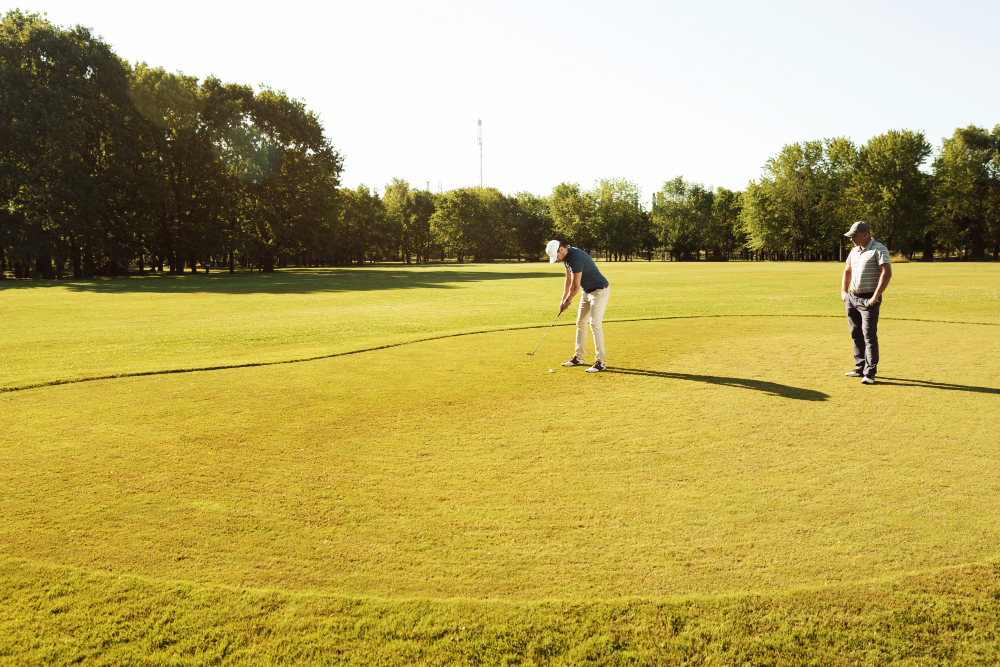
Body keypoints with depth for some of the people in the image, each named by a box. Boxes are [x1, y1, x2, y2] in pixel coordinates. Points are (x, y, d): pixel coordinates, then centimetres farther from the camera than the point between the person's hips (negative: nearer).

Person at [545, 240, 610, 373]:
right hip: (588, 292, 10)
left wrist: (568, 300, -5)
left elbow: (575, 286, -22)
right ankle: (578, 357, 21)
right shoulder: (566, 257, 3)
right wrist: (563, 300, 6)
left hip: (600, 291, -10)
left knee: (594, 324, -15)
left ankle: (601, 362, -12)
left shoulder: (576, 258, -29)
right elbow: (568, 279, 12)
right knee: (580, 323, 12)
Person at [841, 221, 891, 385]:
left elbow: (887, 273, -19)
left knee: (869, 335, -11)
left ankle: (870, 373, -10)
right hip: (852, 298, 8)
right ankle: (860, 368, 21)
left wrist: (876, 296, -22)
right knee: (856, 334, 11)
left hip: (869, 299, -8)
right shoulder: (854, 251, 15)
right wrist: (843, 291, 17)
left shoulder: (879, 249, -9)